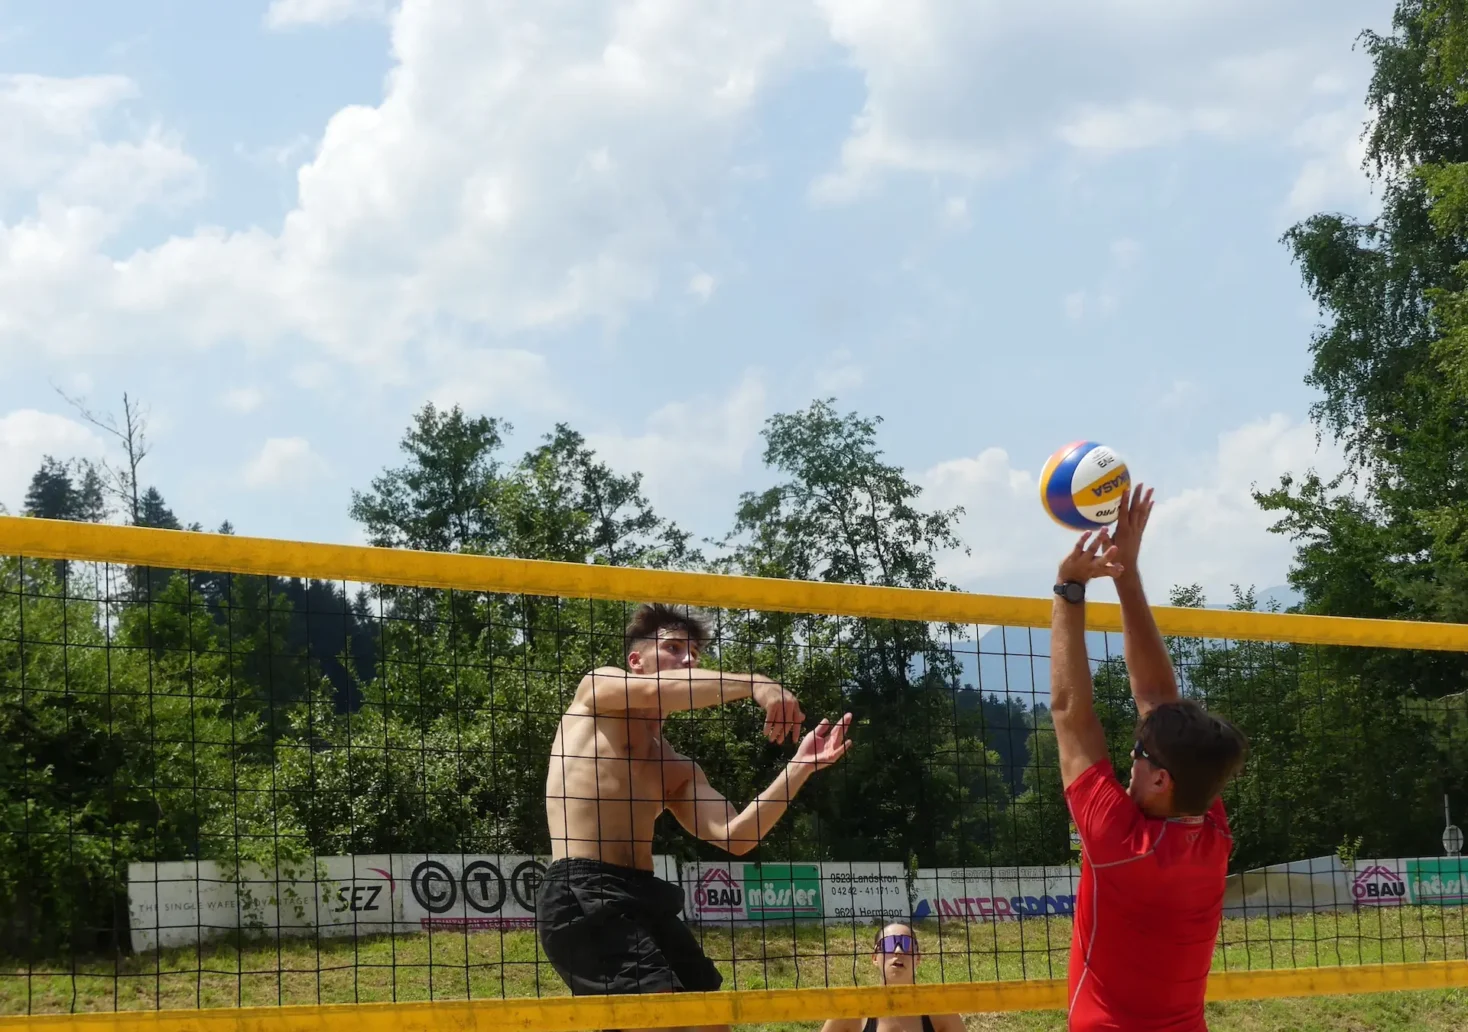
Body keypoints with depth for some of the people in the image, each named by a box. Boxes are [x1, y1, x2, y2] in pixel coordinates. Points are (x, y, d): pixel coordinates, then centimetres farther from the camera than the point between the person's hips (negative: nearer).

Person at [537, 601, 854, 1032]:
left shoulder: (678, 770, 25)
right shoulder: (598, 688, 9)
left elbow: (734, 836, 10)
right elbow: (654, 692, -15)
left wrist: (800, 767, 3)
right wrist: (753, 684, -18)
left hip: (644, 895, 9)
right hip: (583, 893, -9)